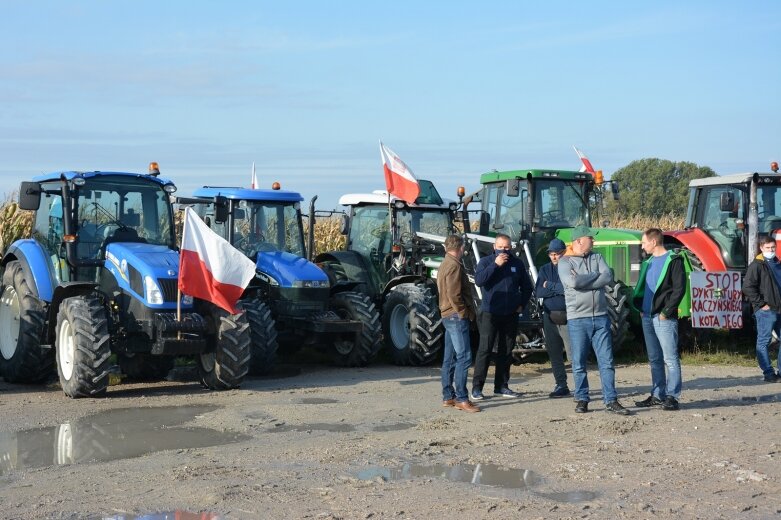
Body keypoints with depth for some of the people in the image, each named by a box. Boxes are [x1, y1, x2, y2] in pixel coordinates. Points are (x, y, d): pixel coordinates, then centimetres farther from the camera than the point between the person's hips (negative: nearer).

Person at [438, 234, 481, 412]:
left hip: (449, 316, 11)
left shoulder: (445, 264, 17)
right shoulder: (454, 266, -15)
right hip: (457, 316, -11)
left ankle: (448, 397, 16)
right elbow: (454, 295, -22)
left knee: (450, 358, 12)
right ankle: (461, 399, -14)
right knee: (464, 357, -12)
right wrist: (463, 313, -14)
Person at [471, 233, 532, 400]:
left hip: (510, 315, 4)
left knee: (506, 351, 8)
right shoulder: (486, 261, 0)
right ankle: (477, 387, -6)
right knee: (484, 350, -7)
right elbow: (479, 280, -17)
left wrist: (522, 304, 7)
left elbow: (526, 286, 17)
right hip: (490, 313, -3)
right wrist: (495, 264, -19)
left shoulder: (517, 263, 7)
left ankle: (501, 386, 17)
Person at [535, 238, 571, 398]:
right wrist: (559, 289, -9)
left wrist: (550, 286, -8)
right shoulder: (545, 269, 12)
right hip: (549, 317, 6)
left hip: (567, 317, -6)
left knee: (573, 352, -10)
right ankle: (561, 385, 17)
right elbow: (538, 292, 2)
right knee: (554, 353, 9)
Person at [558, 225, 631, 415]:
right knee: (579, 364, 3)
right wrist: (596, 275, -7)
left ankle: (611, 401, 5)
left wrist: (583, 281, -13)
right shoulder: (565, 262, -1)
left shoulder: (597, 258, 11)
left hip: (600, 318, 3)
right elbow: (573, 282, -20)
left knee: (607, 362, 2)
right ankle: (582, 400, 13)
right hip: (577, 319, -3)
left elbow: (608, 278, -5)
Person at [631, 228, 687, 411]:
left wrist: (666, 312, -16)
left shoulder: (673, 261, -6)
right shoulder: (648, 263, 19)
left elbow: (679, 289, -13)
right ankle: (657, 395, 16)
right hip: (647, 317, 8)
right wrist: (641, 308, 10)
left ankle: (672, 396, -6)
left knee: (670, 359, -6)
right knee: (654, 359, 11)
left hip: (664, 318, -8)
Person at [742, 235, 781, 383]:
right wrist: (761, 304, -16)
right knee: (764, 342, -2)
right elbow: (748, 287, -17)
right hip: (766, 310, -8)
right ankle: (768, 373, 0)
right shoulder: (757, 265, -9)